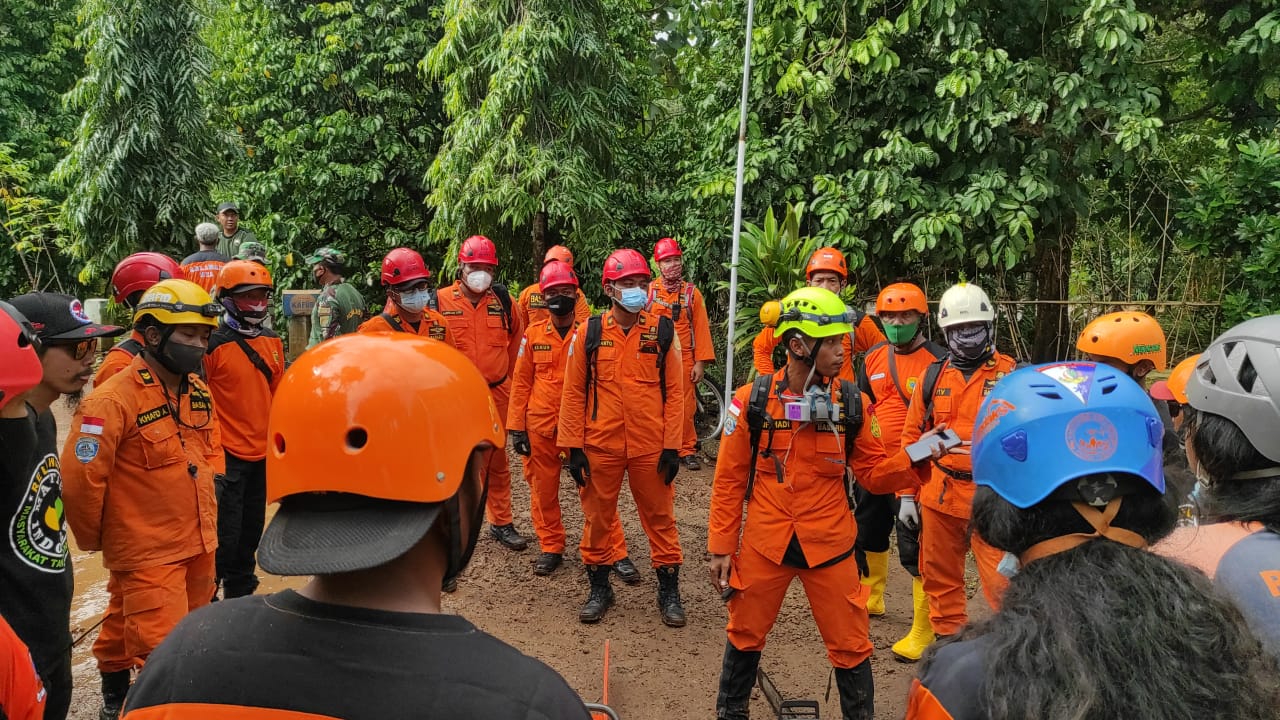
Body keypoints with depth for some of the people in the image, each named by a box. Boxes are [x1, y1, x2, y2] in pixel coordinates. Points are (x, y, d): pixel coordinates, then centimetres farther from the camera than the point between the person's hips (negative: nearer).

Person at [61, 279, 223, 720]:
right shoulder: (113, 401, -20)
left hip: (200, 545, 8)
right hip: (148, 554, -8)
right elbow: (80, 480, -18)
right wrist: (94, 539, -5)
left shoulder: (199, 391, 4)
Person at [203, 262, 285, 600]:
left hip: (263, 453, 7)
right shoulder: (213, 344, -12)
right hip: (228, 456, -6)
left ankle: (240, 590, 33)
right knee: (225, 536, -1)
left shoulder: (272, 341, 8)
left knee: (251, 530, 18)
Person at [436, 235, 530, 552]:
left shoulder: (504, 301, 2)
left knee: (497, 463, 13)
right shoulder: (441, 301, -6)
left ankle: (501, 523, 26)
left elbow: (516, 341, 16)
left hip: (496, 394, 3)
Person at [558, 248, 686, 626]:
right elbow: (573, 392, 1)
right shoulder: (588, 332, -1)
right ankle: (599, 588, 31)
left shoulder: (663, 331, -1)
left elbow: (673, 392, 0)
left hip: (651, 446, 0)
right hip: (600, 446, 1)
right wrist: (574, 447, -2)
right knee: (597, 517, 12)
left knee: (660, 517, 9)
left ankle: (669, 591, 26)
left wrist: (672, 446, -4)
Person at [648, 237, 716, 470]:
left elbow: (701, 328, 2)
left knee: (686, 407, 3)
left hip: (684, 360, 0)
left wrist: (700, 362, -4)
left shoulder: (692, 293, 5)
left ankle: (687, 451, 15)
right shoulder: (648, 291, 3)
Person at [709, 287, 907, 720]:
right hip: (764, 543, 0)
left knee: (850, 644, 10)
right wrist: (721, 546, -2)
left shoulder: (852, 403, -5)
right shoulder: (752, 401, -10)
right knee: (745, 635, 18)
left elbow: (874, 470, 1)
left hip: (829, 545, 1)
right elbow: (729, 480, -3)